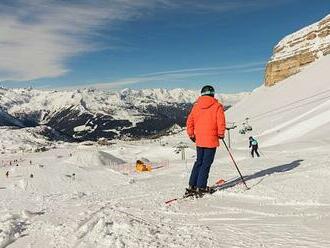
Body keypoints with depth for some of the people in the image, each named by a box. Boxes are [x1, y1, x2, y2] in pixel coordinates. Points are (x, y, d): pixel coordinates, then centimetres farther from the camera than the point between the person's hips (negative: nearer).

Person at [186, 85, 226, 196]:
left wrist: (191, 135, 16)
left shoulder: (196, 106, 7)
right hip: (211, 140, -4)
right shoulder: (217, 106, -5)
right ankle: (201, 187, 4)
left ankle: (192, 186, 16)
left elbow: (189, 121, 7)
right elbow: (221, 122, -11)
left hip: (199, 140, 4)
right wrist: (221, 134, 4)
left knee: (199, 162, 17)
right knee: (206, 164, 3)